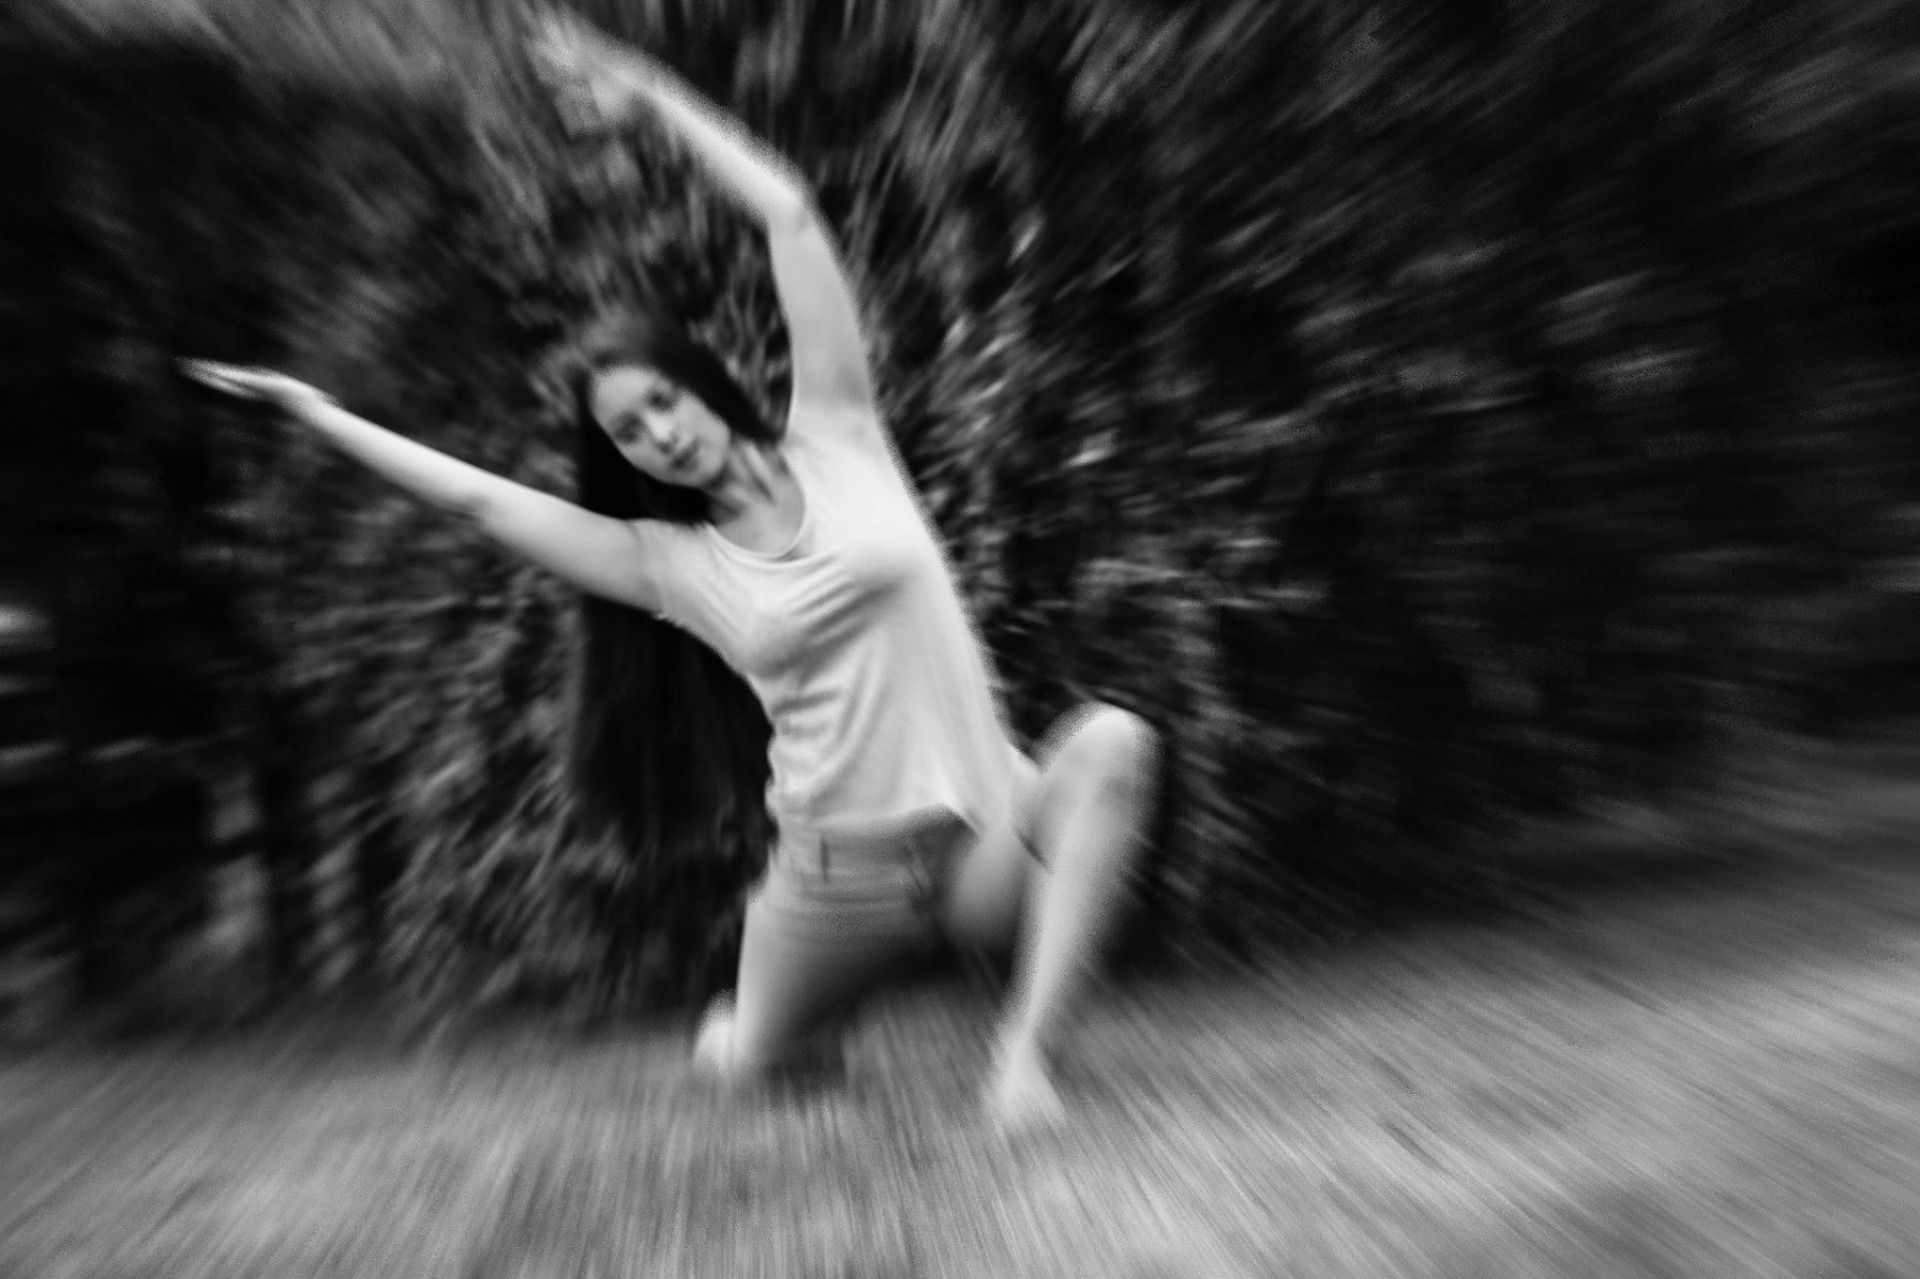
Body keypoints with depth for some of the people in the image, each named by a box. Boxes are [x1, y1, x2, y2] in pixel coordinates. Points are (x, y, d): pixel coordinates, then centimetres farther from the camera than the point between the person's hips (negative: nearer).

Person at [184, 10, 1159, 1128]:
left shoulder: (837, 438, 0)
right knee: (740, 1061, 13)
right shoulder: (670, 565, 3)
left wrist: (653, 91, 5)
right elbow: (476, 493, 5)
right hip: (837, 872, 2)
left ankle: (1028, 1049, -22)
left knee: (1111, 738, -31)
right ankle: (833, 1003, 47)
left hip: (987, 831, -1)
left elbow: (789, 214, -3)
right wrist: (316, 411, 11)